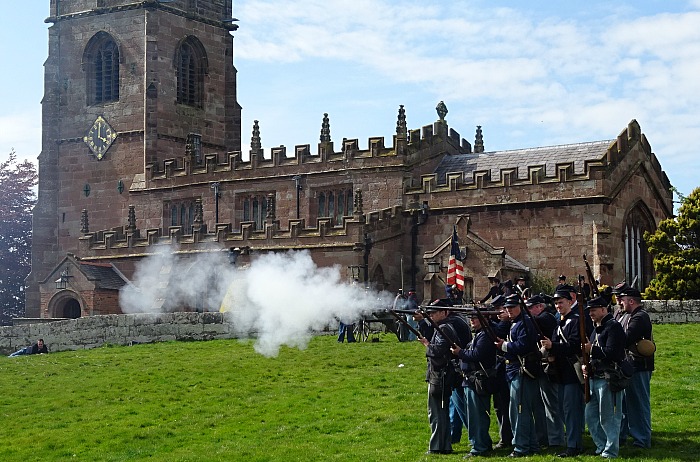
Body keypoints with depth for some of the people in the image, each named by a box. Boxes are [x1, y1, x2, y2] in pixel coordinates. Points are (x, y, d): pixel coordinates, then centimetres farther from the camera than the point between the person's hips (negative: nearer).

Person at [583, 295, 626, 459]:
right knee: (591, 416, 12)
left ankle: (610, 451, 6)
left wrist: (592, 349, -16)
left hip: (608, 379, -10)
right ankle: (602, 446, 23)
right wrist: (587, 366, 7)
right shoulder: (596, 329, 18)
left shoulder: (613, 327, -11)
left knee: (608, 418, -3)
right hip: (595, 378, 10)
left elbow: (612, 353, -21)